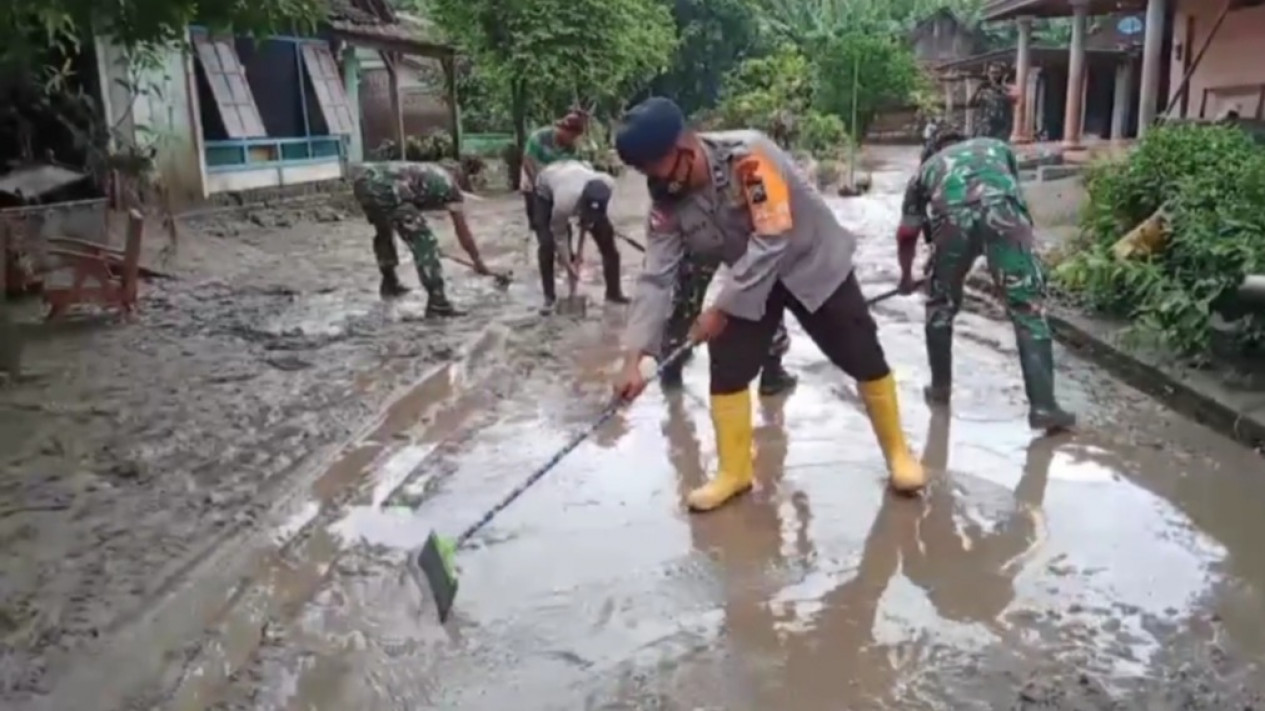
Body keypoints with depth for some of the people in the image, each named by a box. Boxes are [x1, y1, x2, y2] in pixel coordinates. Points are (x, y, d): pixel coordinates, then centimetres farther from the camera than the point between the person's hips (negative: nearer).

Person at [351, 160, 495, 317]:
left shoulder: (428, 173, 34)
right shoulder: (451, 188, 16)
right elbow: (463, 232, 22)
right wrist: (478, 263, 33)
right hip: (384, 188, -9)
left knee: (383, 231, 33)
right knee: (424, 241, -1)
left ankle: (389, 284, 48)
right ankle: (437, 302, -5)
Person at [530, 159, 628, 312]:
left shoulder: (608, 184, -36)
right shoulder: (564, 202, -48)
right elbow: (559, 236, -26)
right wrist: (568, 265, -17)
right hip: (546, 189, -4)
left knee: (606, 235, -1)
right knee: (547, 243, -18)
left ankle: (614, 292, 12)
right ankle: (549, 297, -1)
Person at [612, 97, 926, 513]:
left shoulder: (749, 156, -35)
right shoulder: (667, 202, -16)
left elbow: (771, 241, -35)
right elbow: (656, 278, -17)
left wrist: (720, 309, -30)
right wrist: (634, 357, -26)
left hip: (812, 264, -5)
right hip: (747, 278, 5)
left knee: (863, 358, 0)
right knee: (726, 368, -4)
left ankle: (897, 452, 22)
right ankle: (734, 473, 13)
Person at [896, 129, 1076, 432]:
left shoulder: (928, 167, 37)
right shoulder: (997, 146, 40)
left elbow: (906, 233, 36)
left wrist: (906, 277, 53)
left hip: (951, 215, 0)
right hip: (1001, 209, 0)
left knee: (941, 305, 24)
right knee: (1028, 309, 6)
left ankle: (940, 386, 34)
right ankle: (1043, 406, 3)